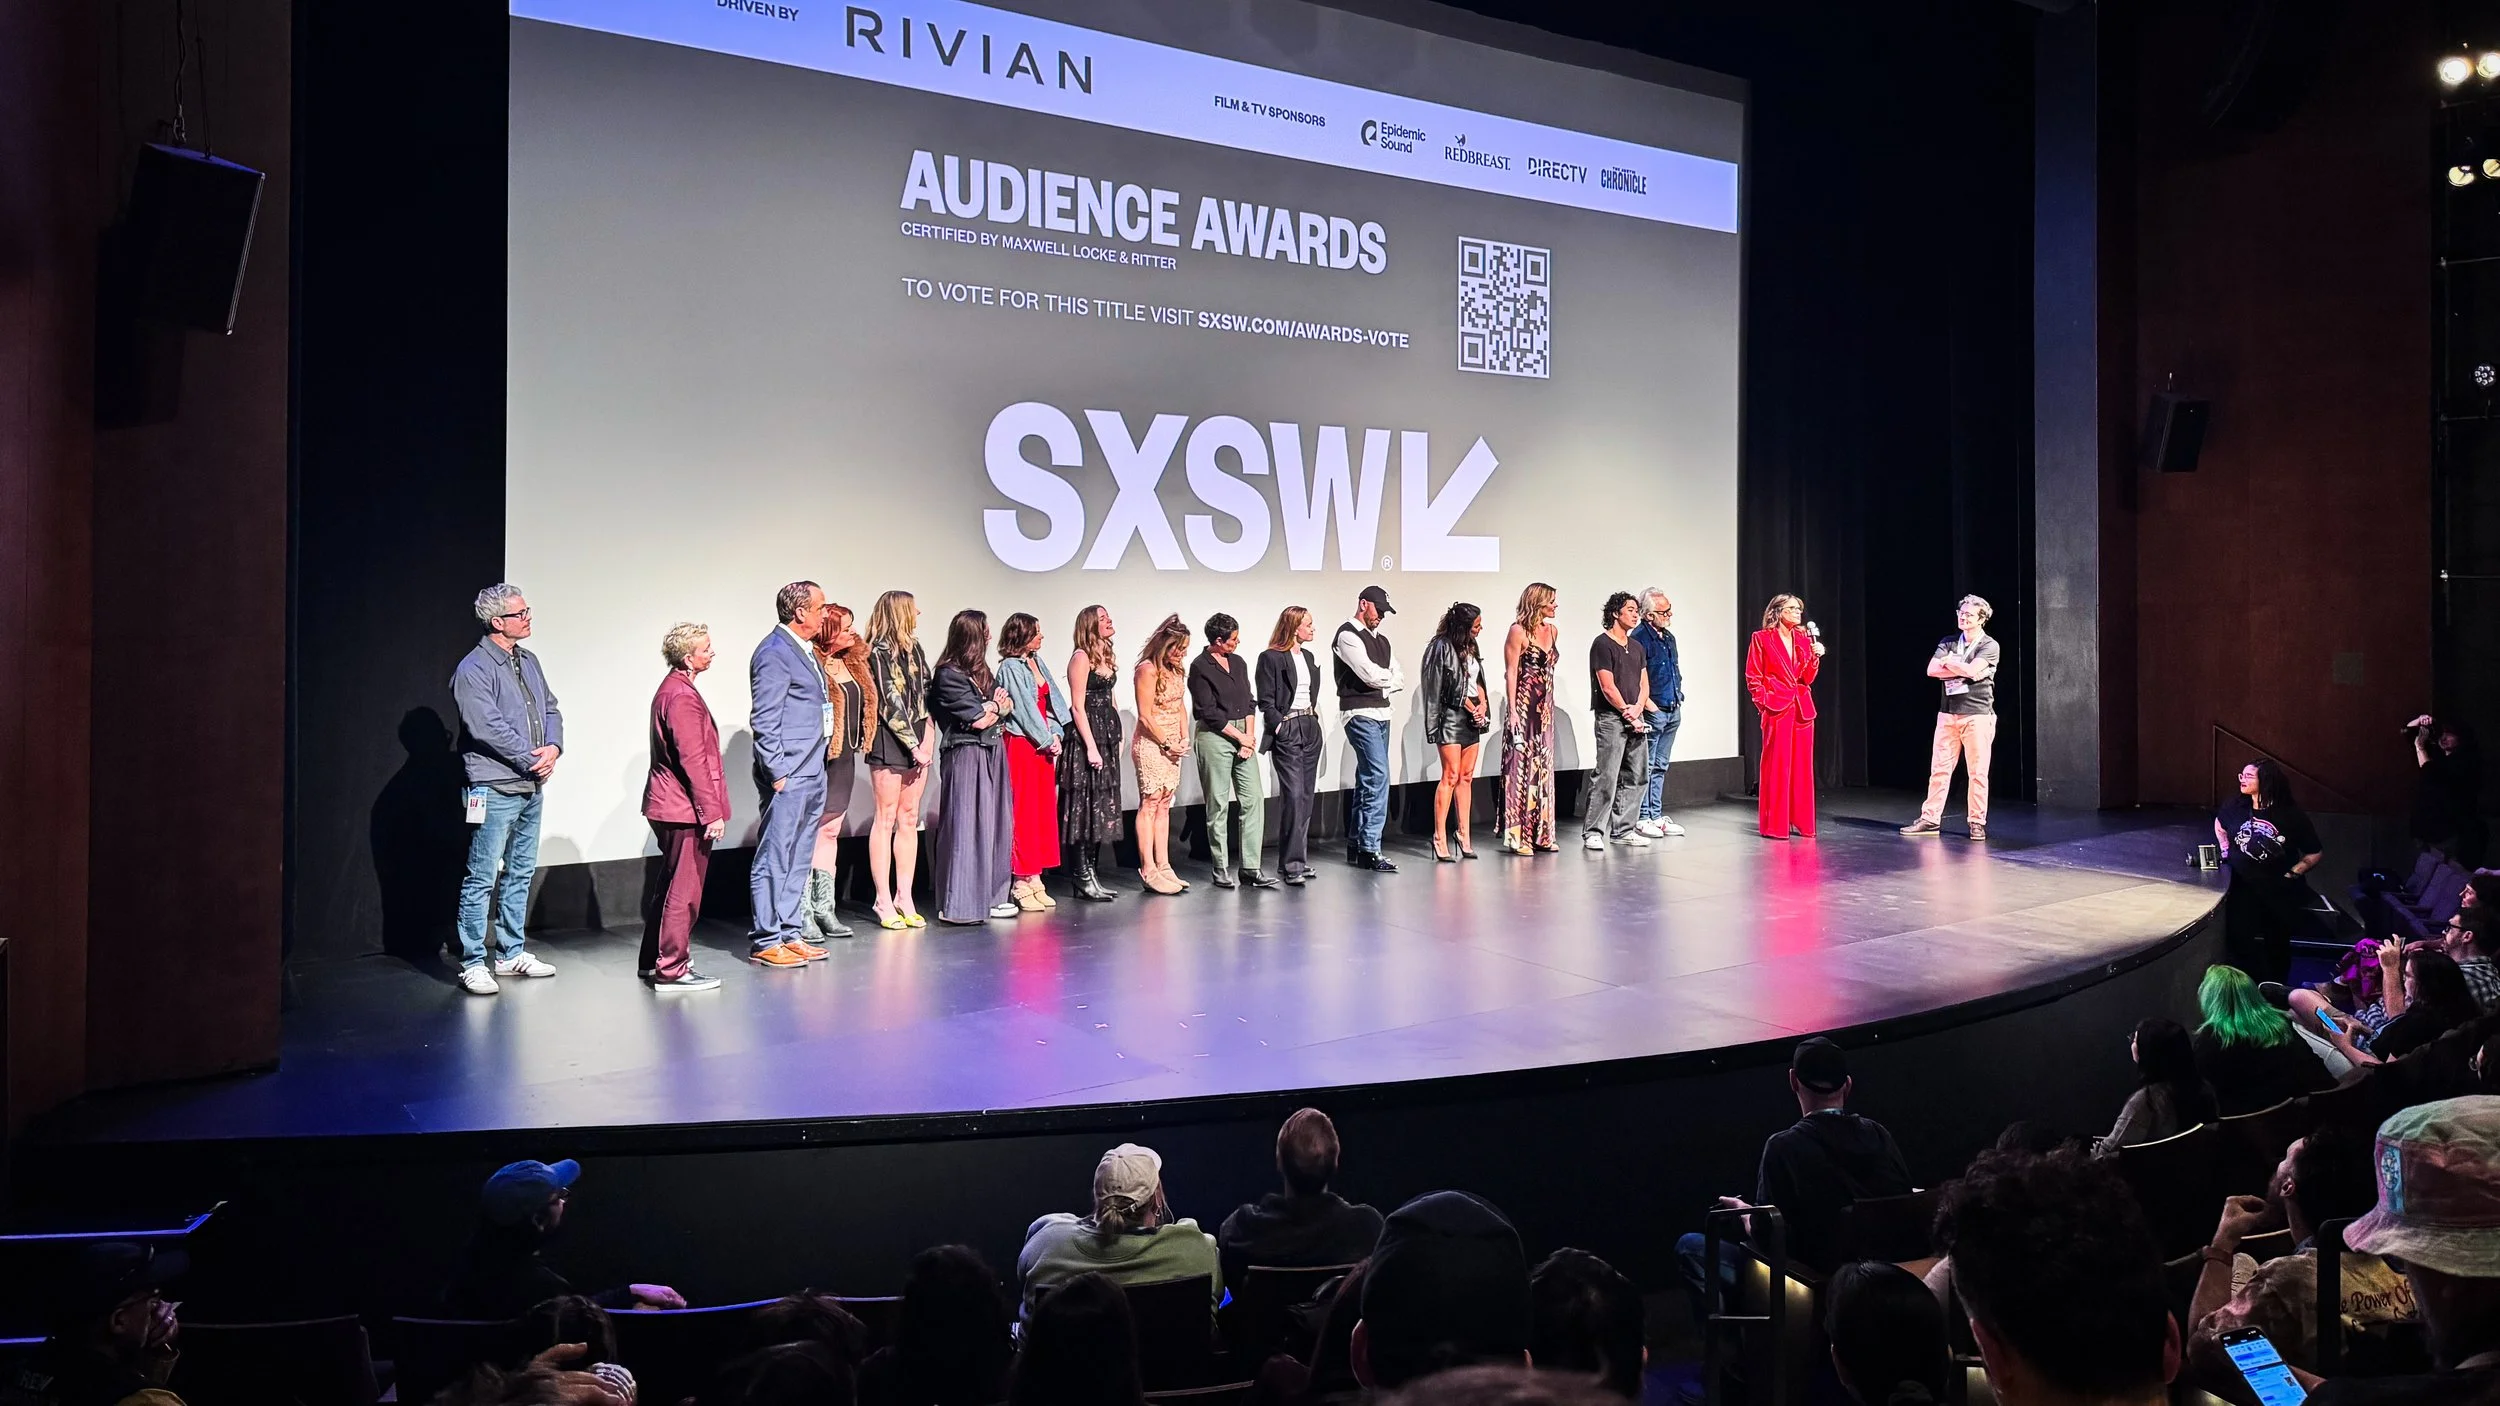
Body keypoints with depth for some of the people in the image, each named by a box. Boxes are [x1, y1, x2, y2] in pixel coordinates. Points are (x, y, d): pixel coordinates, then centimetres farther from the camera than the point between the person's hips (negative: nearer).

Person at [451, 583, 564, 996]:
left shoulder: (528, 661, 13)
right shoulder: (473, 670, -13)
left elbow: (551, 709, 15)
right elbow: (489, 727, -19)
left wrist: (553, 747, -4)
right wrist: (532, 760, -14)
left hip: (532, 788, 9)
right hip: (495, 789, -9)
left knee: (521, 873, 16)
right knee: (481, 878, -4)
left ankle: (511, 953, 27)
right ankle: (473, 964, 2)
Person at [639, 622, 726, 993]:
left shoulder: (671, 689, 15)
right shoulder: (682, 696, -18)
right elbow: (693, 760, -22)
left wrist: (709, 808, 22)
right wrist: (712, 812, -19)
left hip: (668, 807, 11)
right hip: (684, 809, -11)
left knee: (671, 886, 18)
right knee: (683, 890, -4)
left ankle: (653, 961, 27)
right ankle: (671, 970, 2)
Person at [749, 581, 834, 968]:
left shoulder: (807, 650, 16)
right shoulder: (774, 652, -12)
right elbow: (764, 720, -16)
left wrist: (818, 769, 18)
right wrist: (777, 773, -18)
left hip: (812, 775, 10)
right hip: (789, 776, -10)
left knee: (798, 860, 14)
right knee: (774, 859, -3)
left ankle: (789, 933, 21)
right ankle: (765, 941, 2)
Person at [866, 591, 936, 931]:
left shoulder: (914, 649, 14)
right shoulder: (879, 653, -9)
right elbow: (890, 704, -12)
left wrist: (929, 737, 0)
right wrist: (915, 746, -12)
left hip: (917, 742, 7)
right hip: (890, 742, -7)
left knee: (909, 820, 7)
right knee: (886, 820, -3)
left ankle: (904, 898, 12)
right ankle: (885, 902, 1)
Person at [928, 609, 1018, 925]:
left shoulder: (982, 671, 15)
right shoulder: (949, 675, -12)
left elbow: (1004, 706, 15)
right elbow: (977, 720, -15)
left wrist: (991, 708, -5)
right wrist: (995, 706, 3)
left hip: (993, 755, 9)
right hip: (966, 757, -9)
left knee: (994, 824, 9)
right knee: (967, 826, -7)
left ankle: (990, 896, 16)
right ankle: (961, 904, -4)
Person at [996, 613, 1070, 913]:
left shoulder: (1038, 663, 13)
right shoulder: (1010, 667, -10)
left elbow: (1054, 700, 11)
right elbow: (1025, 708, -13)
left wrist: (1056, 734, -2)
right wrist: (1047, 740, -9)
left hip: (1044, 745, 8)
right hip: (1022, 744, -8)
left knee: (1044, 811, 9)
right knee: (1024, 812, -5)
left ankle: (1035, 880, 15)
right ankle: (1022, 884, 1)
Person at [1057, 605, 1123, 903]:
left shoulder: (1109, 657, 15)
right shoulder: (1081, 657, -10)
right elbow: (1078, 706, -15)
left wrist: (1117, 735, 14)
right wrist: (1091, 746, -19)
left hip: (1108, 733, 9)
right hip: (1085, 735, -9)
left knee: (1103, 805, 9)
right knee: (1086, 805, -6)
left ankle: (1093, 874, 15)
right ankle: (1084, 878, -1)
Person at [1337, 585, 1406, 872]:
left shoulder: (1382, 641, 20)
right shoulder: (1348, 636, -7)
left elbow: (1400, 681, 14)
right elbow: (1370, 674, -17)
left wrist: (1382, 683, -5)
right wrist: (1390, 677, 2)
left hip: (1382, 714, 9)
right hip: (1360, 714, -9)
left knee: (1367, 779, 11)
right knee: (1378, 776, -16)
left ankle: (1355, 845, 18)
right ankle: (1370, 850, -14)